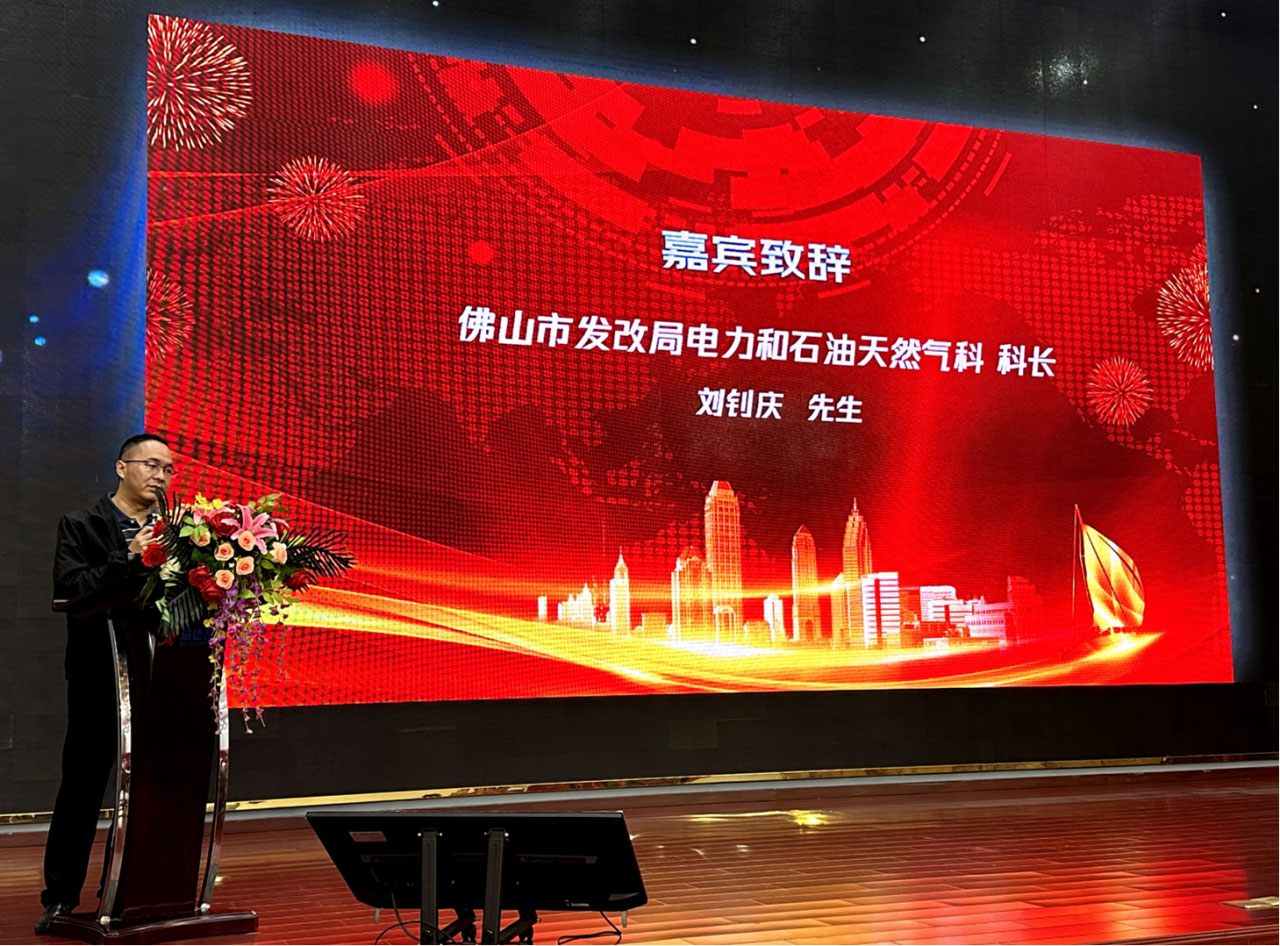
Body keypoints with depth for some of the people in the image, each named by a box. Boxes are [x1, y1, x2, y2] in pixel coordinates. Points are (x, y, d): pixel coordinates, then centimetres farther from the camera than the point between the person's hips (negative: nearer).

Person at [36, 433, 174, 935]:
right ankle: (60, 898, 12)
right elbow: (69, 590, -12)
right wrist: (128, 557, -21)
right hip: (99, 680, -3)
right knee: (82, 787, 3)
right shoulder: (80, 526, 1)